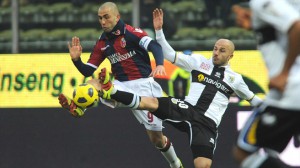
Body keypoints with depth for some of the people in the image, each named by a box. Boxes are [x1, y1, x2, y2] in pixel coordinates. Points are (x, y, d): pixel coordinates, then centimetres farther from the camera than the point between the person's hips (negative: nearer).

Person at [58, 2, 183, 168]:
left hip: (143, 85, -5)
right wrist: (76, 59, -9)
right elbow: (88, 71, 11)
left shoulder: (130, 32, -10)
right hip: (121, 86, 5)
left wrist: (160, 65, -44)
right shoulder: (102, 42, 8)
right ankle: (79, 106, -56)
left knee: (156, 138, 2)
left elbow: (154, 46, -25)